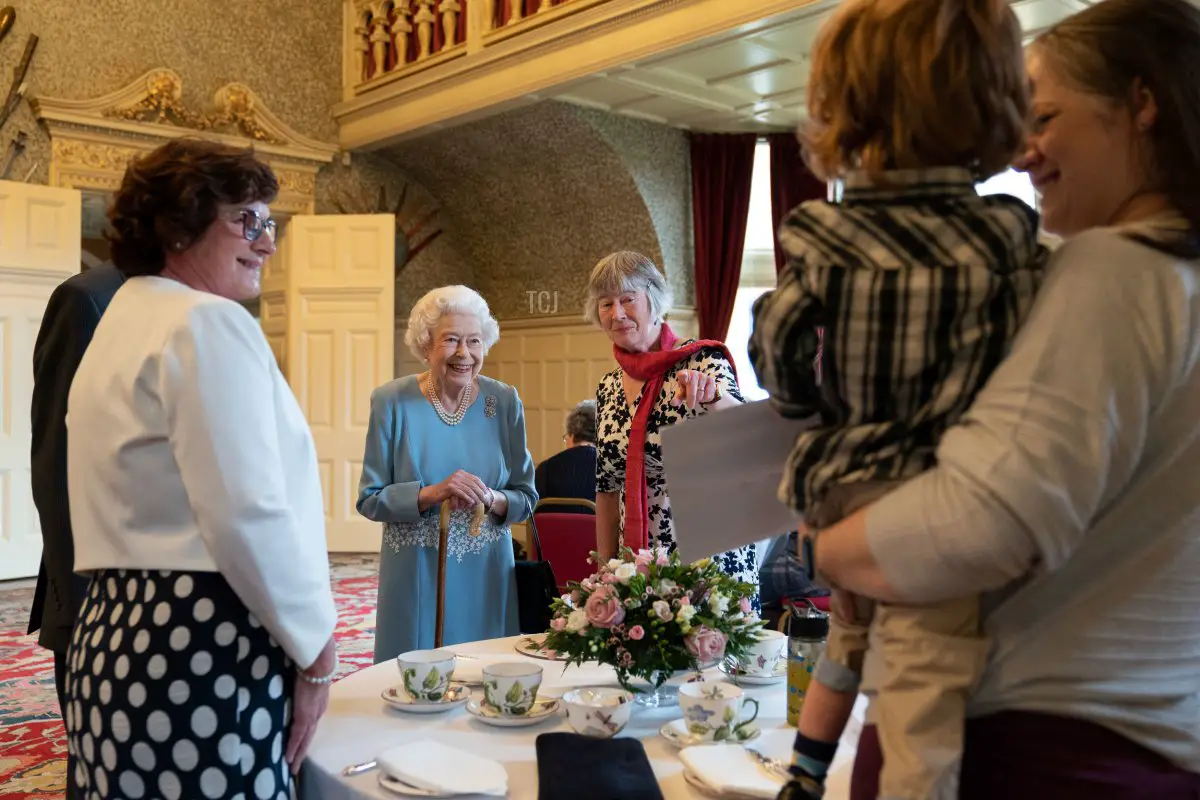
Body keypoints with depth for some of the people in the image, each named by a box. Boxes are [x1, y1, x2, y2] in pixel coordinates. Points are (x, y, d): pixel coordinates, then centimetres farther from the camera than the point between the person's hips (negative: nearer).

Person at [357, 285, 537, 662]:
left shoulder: (504, 401, -1)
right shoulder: (392, 401, -6)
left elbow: (527, 498, 3)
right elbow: (370, 499, -5)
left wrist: (491, 499, -17)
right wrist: (432, 494, -20)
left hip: (486, 577, 2)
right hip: (416, 578, -1)